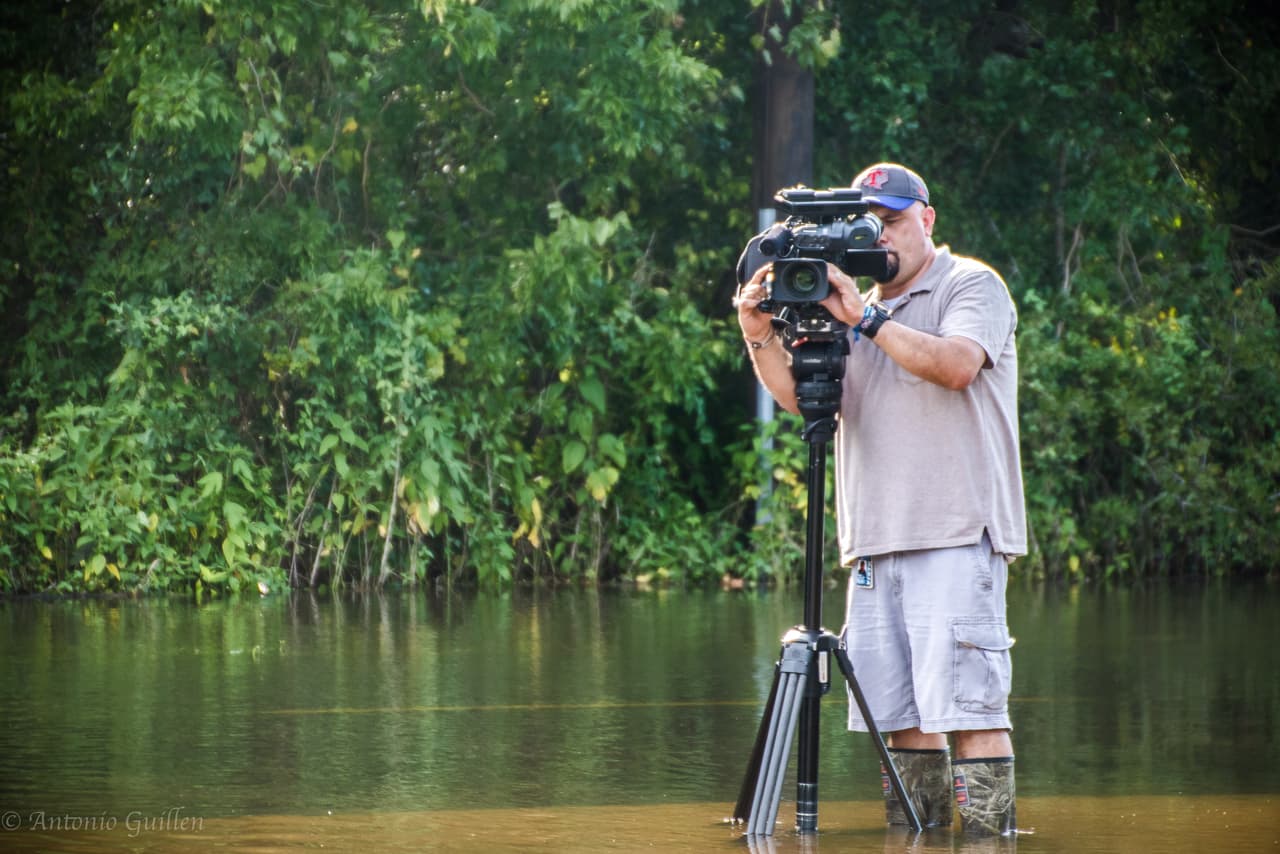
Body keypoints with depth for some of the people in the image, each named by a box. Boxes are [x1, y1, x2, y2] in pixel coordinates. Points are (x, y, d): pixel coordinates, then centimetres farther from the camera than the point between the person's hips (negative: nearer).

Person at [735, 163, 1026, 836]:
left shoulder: (972, 286, 4)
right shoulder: (850, 305, 22)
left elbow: (957, 364, -15)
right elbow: (796, 394, 11)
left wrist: (866, 319, -17)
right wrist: (761, 337, -7)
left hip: (957, 539, -6)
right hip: (877, 545, 6)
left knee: (968, 703, -11)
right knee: (902, 712, 6)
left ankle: (990, 831, -11)